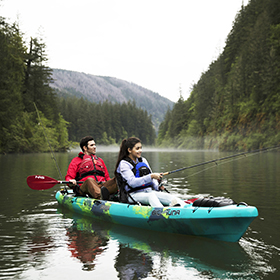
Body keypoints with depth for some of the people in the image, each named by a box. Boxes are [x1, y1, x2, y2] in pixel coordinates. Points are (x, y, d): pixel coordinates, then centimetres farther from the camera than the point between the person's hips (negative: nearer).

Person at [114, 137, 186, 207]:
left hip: (149, 191, 6)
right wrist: (151, 176, -26)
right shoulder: (124, 164, -5)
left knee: (168, 196, -24)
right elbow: (132, 182, -19)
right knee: (151, 195, -37)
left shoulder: (143, 161, 16)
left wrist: (157, 186, -5)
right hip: (134, 195, -6)